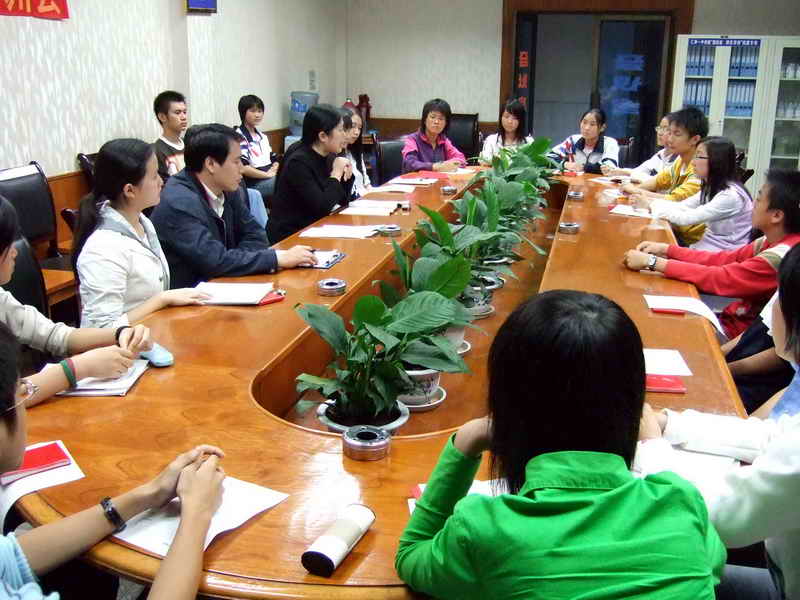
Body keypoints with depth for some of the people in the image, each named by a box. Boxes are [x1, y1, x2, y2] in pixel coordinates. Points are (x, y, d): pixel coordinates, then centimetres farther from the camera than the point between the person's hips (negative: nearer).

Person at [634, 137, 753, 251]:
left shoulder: (731, 196, -23)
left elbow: (687, 218, -23)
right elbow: (682, 206, 4)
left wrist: (651, 206, -15)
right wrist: (649, 200, -9)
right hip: (709, 245, 7)